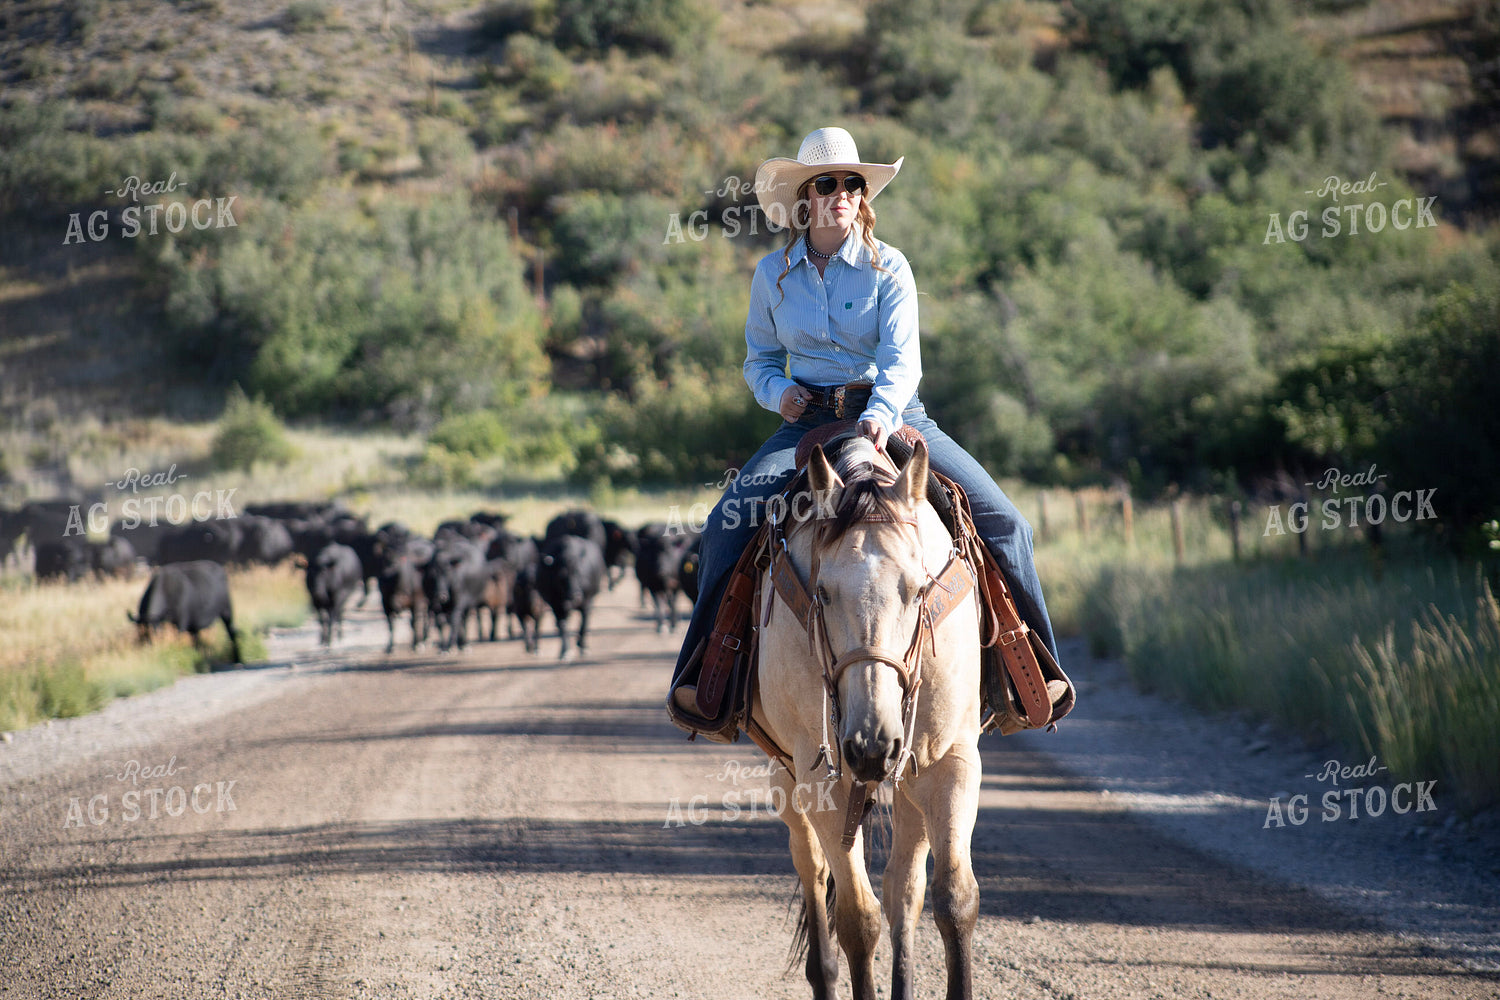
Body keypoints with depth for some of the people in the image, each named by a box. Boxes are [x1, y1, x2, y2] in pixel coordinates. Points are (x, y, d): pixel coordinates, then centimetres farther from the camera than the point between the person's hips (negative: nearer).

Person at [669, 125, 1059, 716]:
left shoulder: (887, 267, -2)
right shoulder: (773, 273, 5)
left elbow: (901, 357, -14)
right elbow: (759, 360, 16)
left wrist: (882, 414, -34)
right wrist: (779, 391, -8)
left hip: (893, 415, -1)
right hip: (808, 420, 1)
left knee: (1001, 521, -17)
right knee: (728, 522, -22)